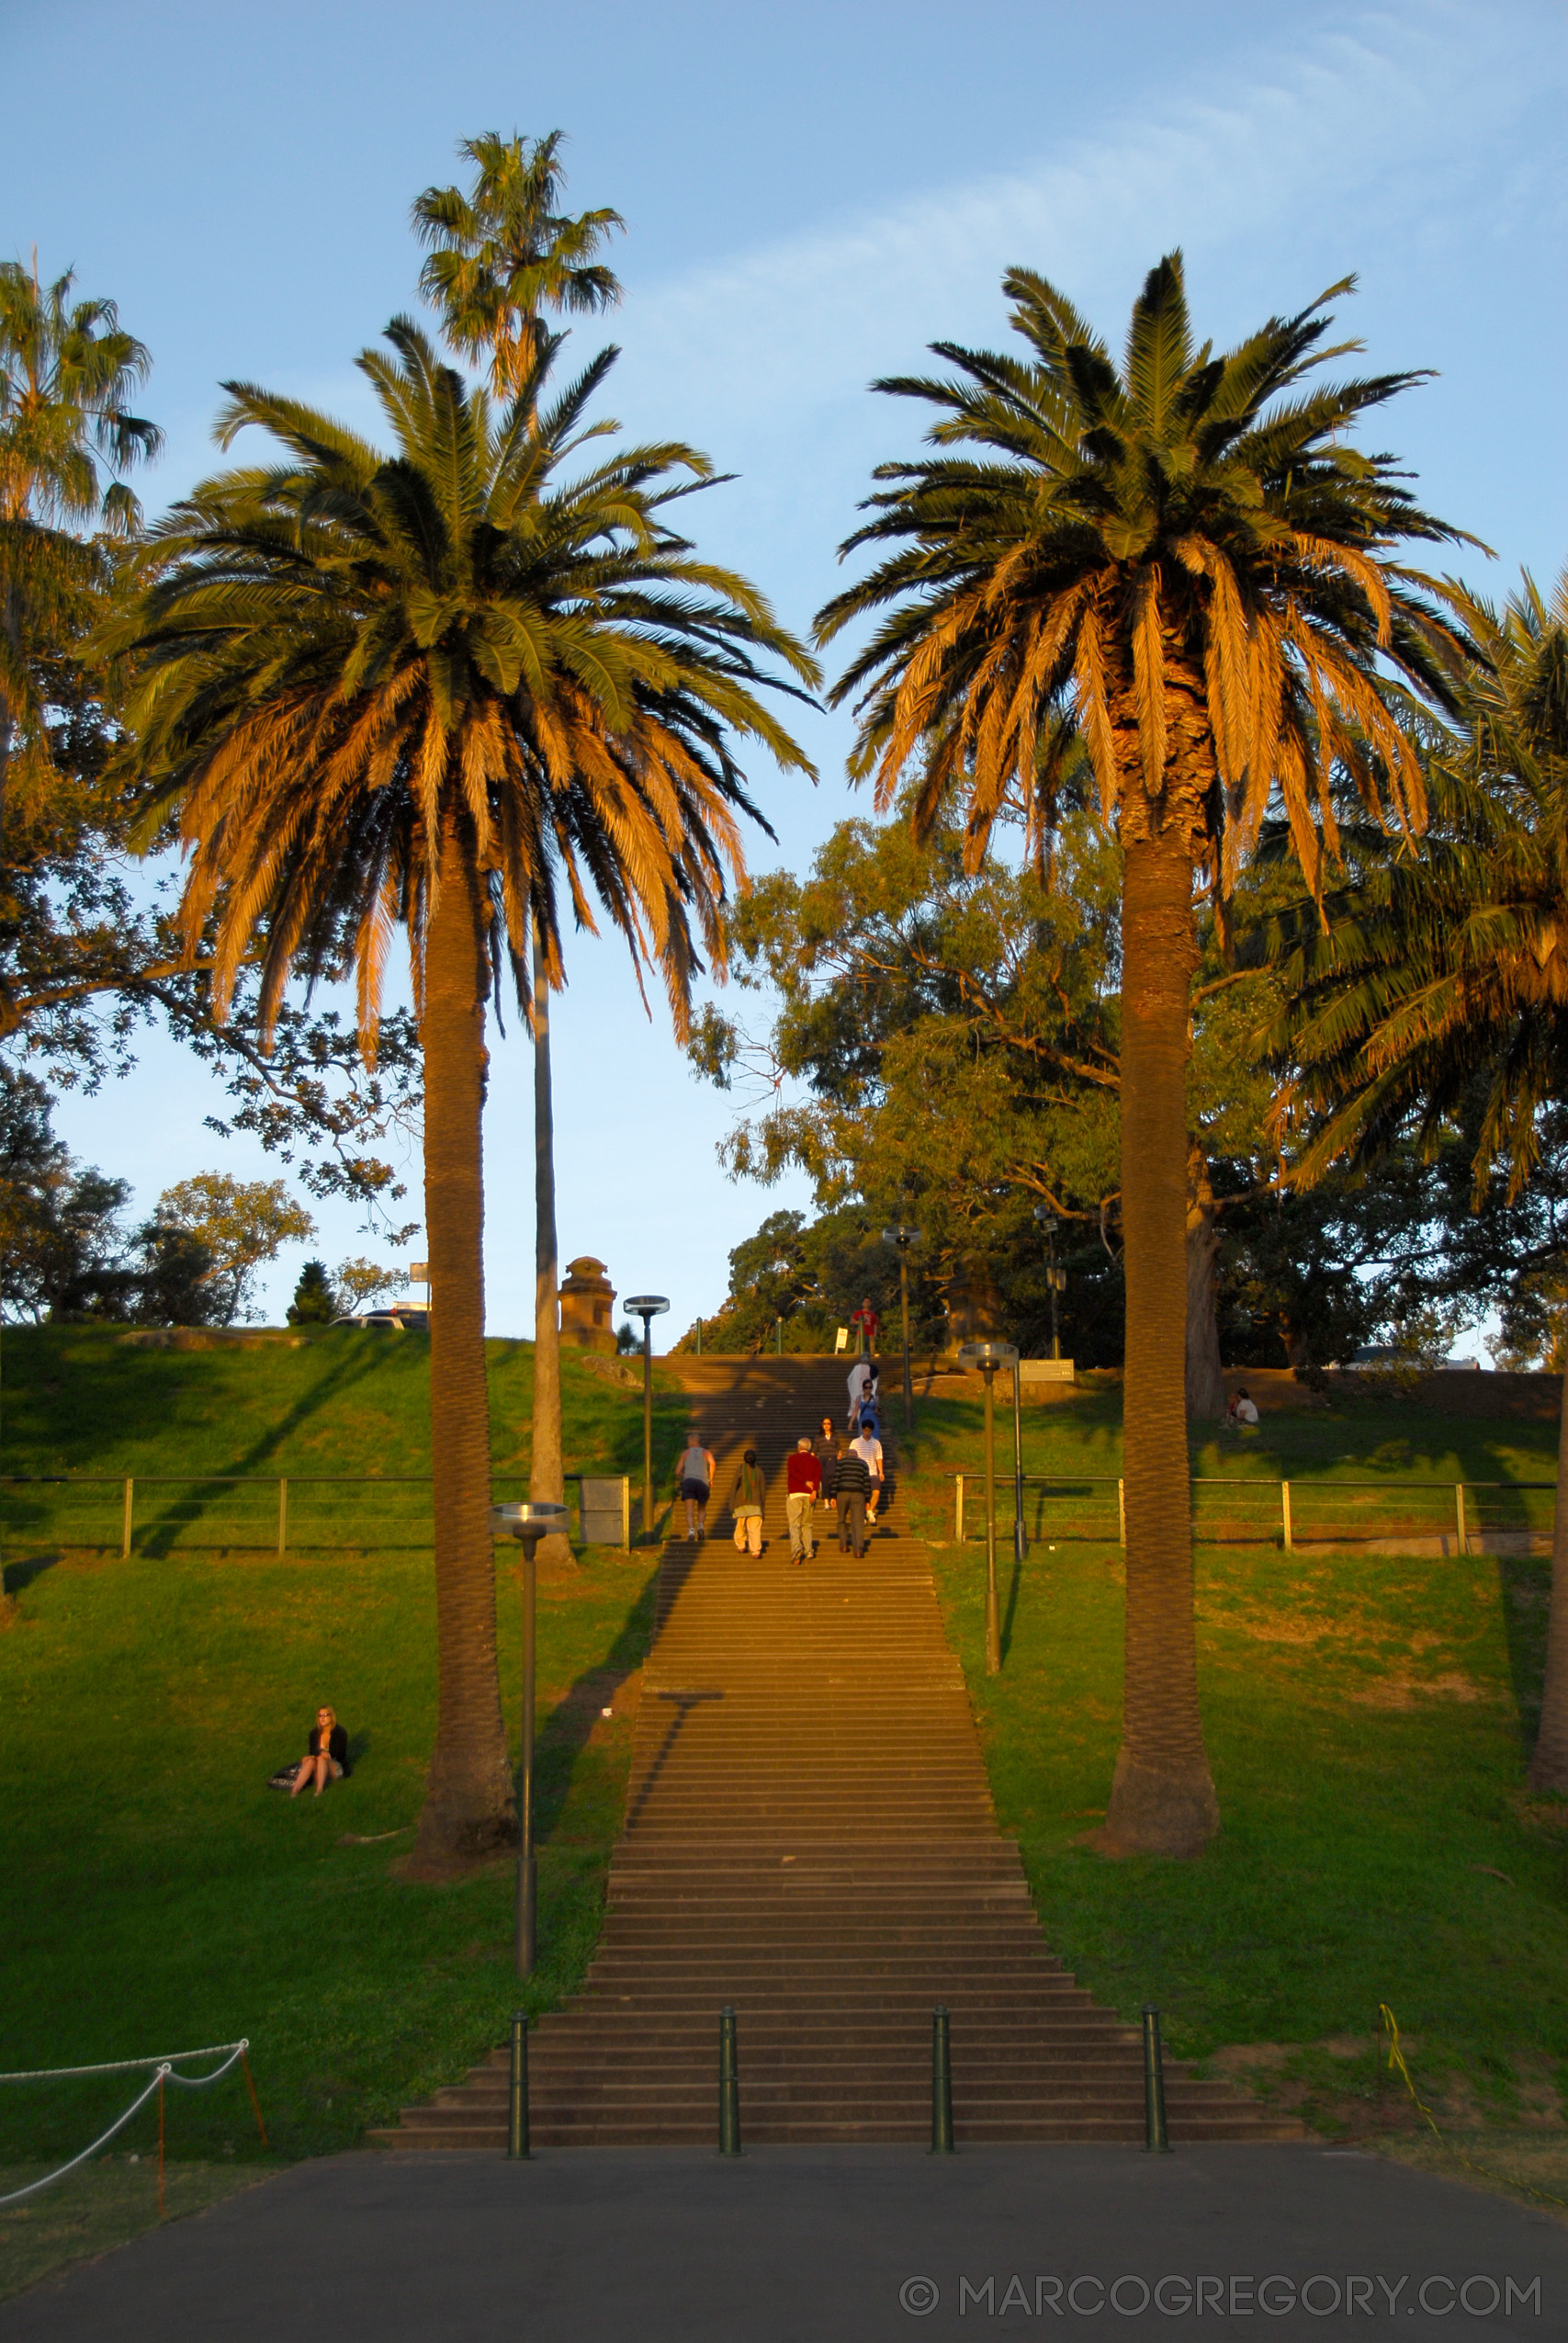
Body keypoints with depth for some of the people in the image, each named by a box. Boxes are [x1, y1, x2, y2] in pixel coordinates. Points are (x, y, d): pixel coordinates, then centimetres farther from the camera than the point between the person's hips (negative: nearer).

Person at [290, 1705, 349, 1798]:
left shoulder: (340, 1733, -7)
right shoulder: (315, 1733, 5)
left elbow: (339, 1754, -13)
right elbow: (312, 1751, -3)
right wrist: (321, 1752, -27)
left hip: (336, 1768, -3)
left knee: (321, 1758, -32)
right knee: (310, 1762, -30)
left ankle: (319, 1789, -45)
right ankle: (294, 1790, -45)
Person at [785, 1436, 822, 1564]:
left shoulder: (793, 1458, 6)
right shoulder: (815, 1460, 13)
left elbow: (792, 1472, -12)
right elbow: (818, 1476, -3)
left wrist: (806, 1482, -11)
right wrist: (814, 1491, -14)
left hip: (794, 1494, -3)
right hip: (809, 1495, 3)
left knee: (794, 1524, -7)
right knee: (807, 1524, 13)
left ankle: (796, 1547, -28)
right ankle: (808, 1551, 7)